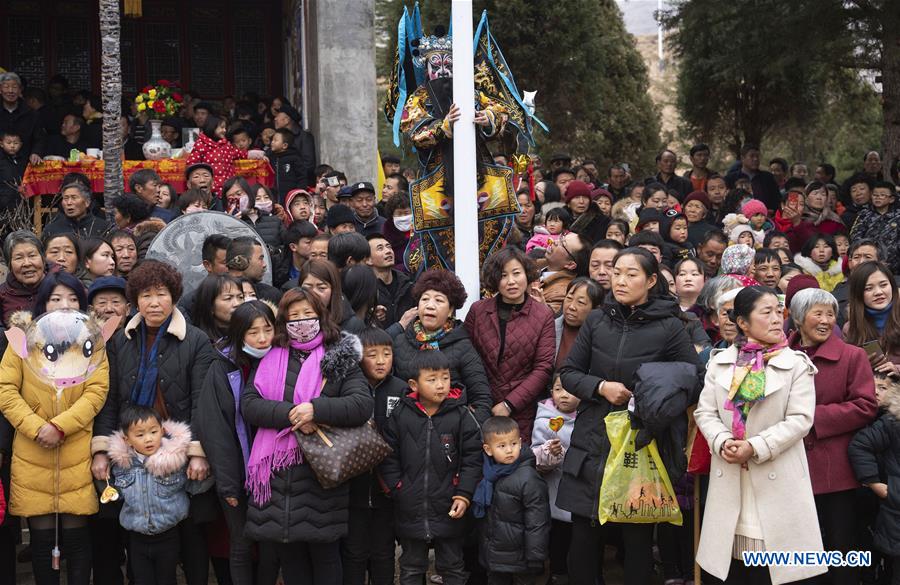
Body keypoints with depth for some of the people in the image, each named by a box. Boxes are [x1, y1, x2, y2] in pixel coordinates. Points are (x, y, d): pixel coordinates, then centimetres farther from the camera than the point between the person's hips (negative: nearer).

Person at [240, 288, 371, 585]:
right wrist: (289, 415, -15)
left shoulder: (339, 358, 4)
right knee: (288, 555, 11)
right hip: (277, 472, 3)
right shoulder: (271, 359, 12)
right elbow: (248, 403, 0)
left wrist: (315, 409, -20)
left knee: (324, 553, 6)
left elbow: (363, 404, -8)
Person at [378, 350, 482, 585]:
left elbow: (472, 459, -6)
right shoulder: (400, 415, -4)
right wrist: (396, 489, -6)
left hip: (449, 510, -1)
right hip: (409, 510, 1)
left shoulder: (461, 416, -8)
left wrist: (464, 495, -11)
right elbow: (388, 457, 1)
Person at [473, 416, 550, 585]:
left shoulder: (529, 479, -19)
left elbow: (537, 523, -18)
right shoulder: (489, 473, 1)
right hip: (493, 557, 6)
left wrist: (535, 559, -16)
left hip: (518, 558, -6)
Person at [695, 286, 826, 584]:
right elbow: (704, 411, 5)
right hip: (729, 477, 3)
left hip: (777, 479, -3)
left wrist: (756, 447, -17)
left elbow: (800, 418, -9)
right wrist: (722, 442, -14)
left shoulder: (796, 363, -1)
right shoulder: (720, 362, 8)